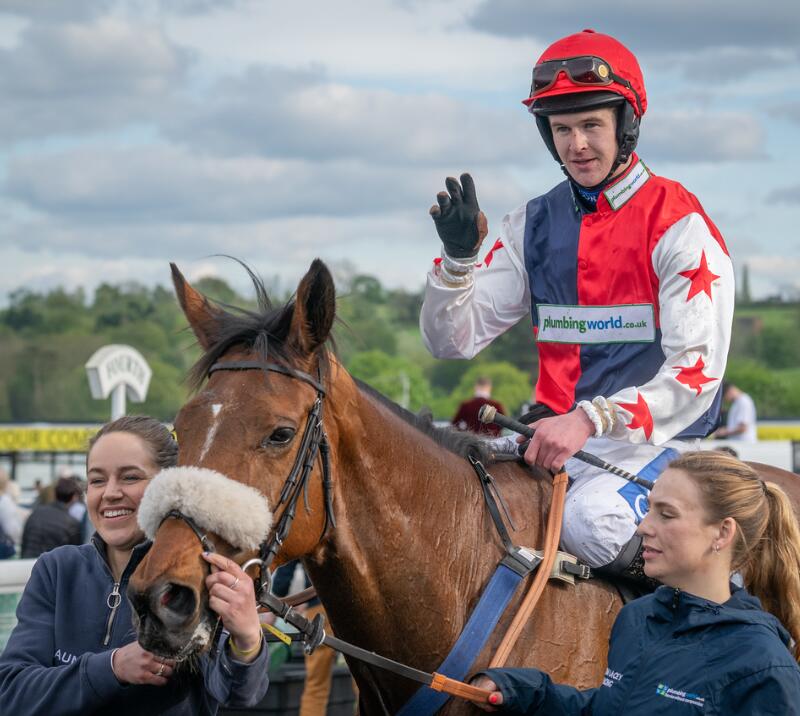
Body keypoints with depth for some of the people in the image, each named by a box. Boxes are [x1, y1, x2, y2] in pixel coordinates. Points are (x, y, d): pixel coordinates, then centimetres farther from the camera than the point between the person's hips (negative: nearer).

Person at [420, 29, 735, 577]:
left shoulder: (678, 224, -6)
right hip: (554, 431, 6)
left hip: (655, 440, -5)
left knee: (593, 517, -35)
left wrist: (591, 419, -26)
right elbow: (453, 341, 8)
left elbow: (697, 372, -15)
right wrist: (458, 256, -11)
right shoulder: (535, 224, 10)